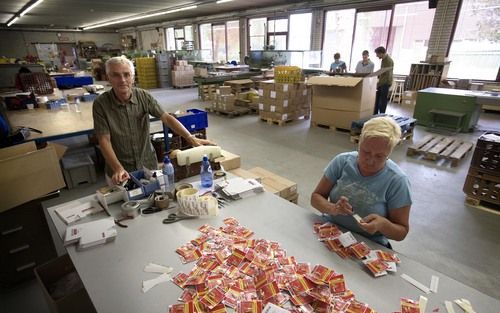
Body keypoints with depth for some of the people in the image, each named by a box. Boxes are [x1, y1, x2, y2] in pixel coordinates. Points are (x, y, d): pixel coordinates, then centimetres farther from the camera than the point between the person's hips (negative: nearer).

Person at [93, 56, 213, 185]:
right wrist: (118, 168, -29)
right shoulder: (100, 104, -14)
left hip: (148, 164, 2)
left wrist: (191, 139, -19)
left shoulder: (144, 96, -9)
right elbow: (104, 140, -16)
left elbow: (166, 118, -9)